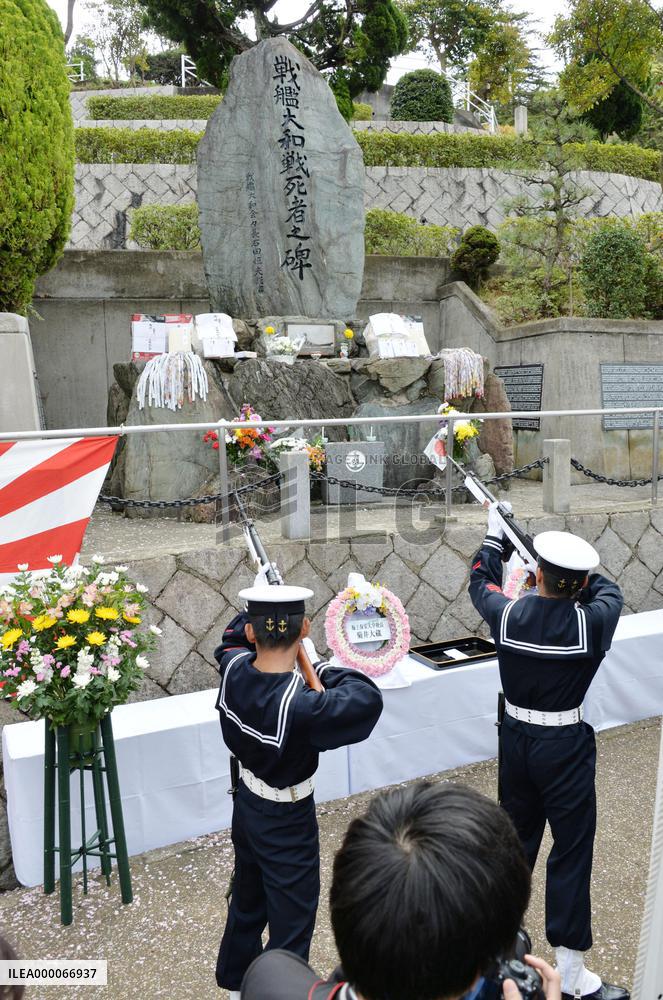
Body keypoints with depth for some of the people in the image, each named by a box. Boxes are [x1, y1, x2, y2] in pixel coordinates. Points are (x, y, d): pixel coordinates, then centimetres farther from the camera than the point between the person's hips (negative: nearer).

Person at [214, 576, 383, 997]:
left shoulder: (233, 670, -17)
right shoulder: (298, 705, -37)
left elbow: (231, 642, 7)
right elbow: (367, 699, -37)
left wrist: (255, 608, 10)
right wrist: (319, 664, -27)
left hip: (247, 804, 8)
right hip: (287, 822, -8)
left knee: (247, 903, 30)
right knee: (290, 927, 11)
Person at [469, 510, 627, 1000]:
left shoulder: (507, 615, -12)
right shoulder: (590, 623, -19)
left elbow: (481, 583, 11)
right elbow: (610, 592, 4)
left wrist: (494, 537, 23)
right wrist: (575, 572, 13)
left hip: (516, 738, 5)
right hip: (565, 746, -4)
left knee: (517, 835, 22)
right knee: (572, 849, 5)